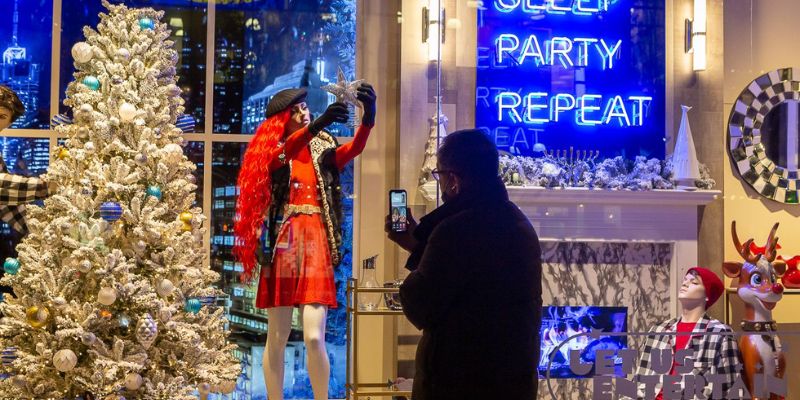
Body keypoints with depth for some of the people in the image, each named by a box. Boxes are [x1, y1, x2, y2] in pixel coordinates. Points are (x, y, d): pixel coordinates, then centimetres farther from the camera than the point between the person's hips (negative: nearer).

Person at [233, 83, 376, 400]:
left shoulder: (322, 151, 12)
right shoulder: (271, 151, 6)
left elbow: (352, 150, -8)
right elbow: (282, 155, -18)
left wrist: (368, 119, -28)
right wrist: (317, 125, -34)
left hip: (316, 246, 1)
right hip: (283, 246, -1)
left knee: (314, 337, -9)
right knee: (277, 339, 3)